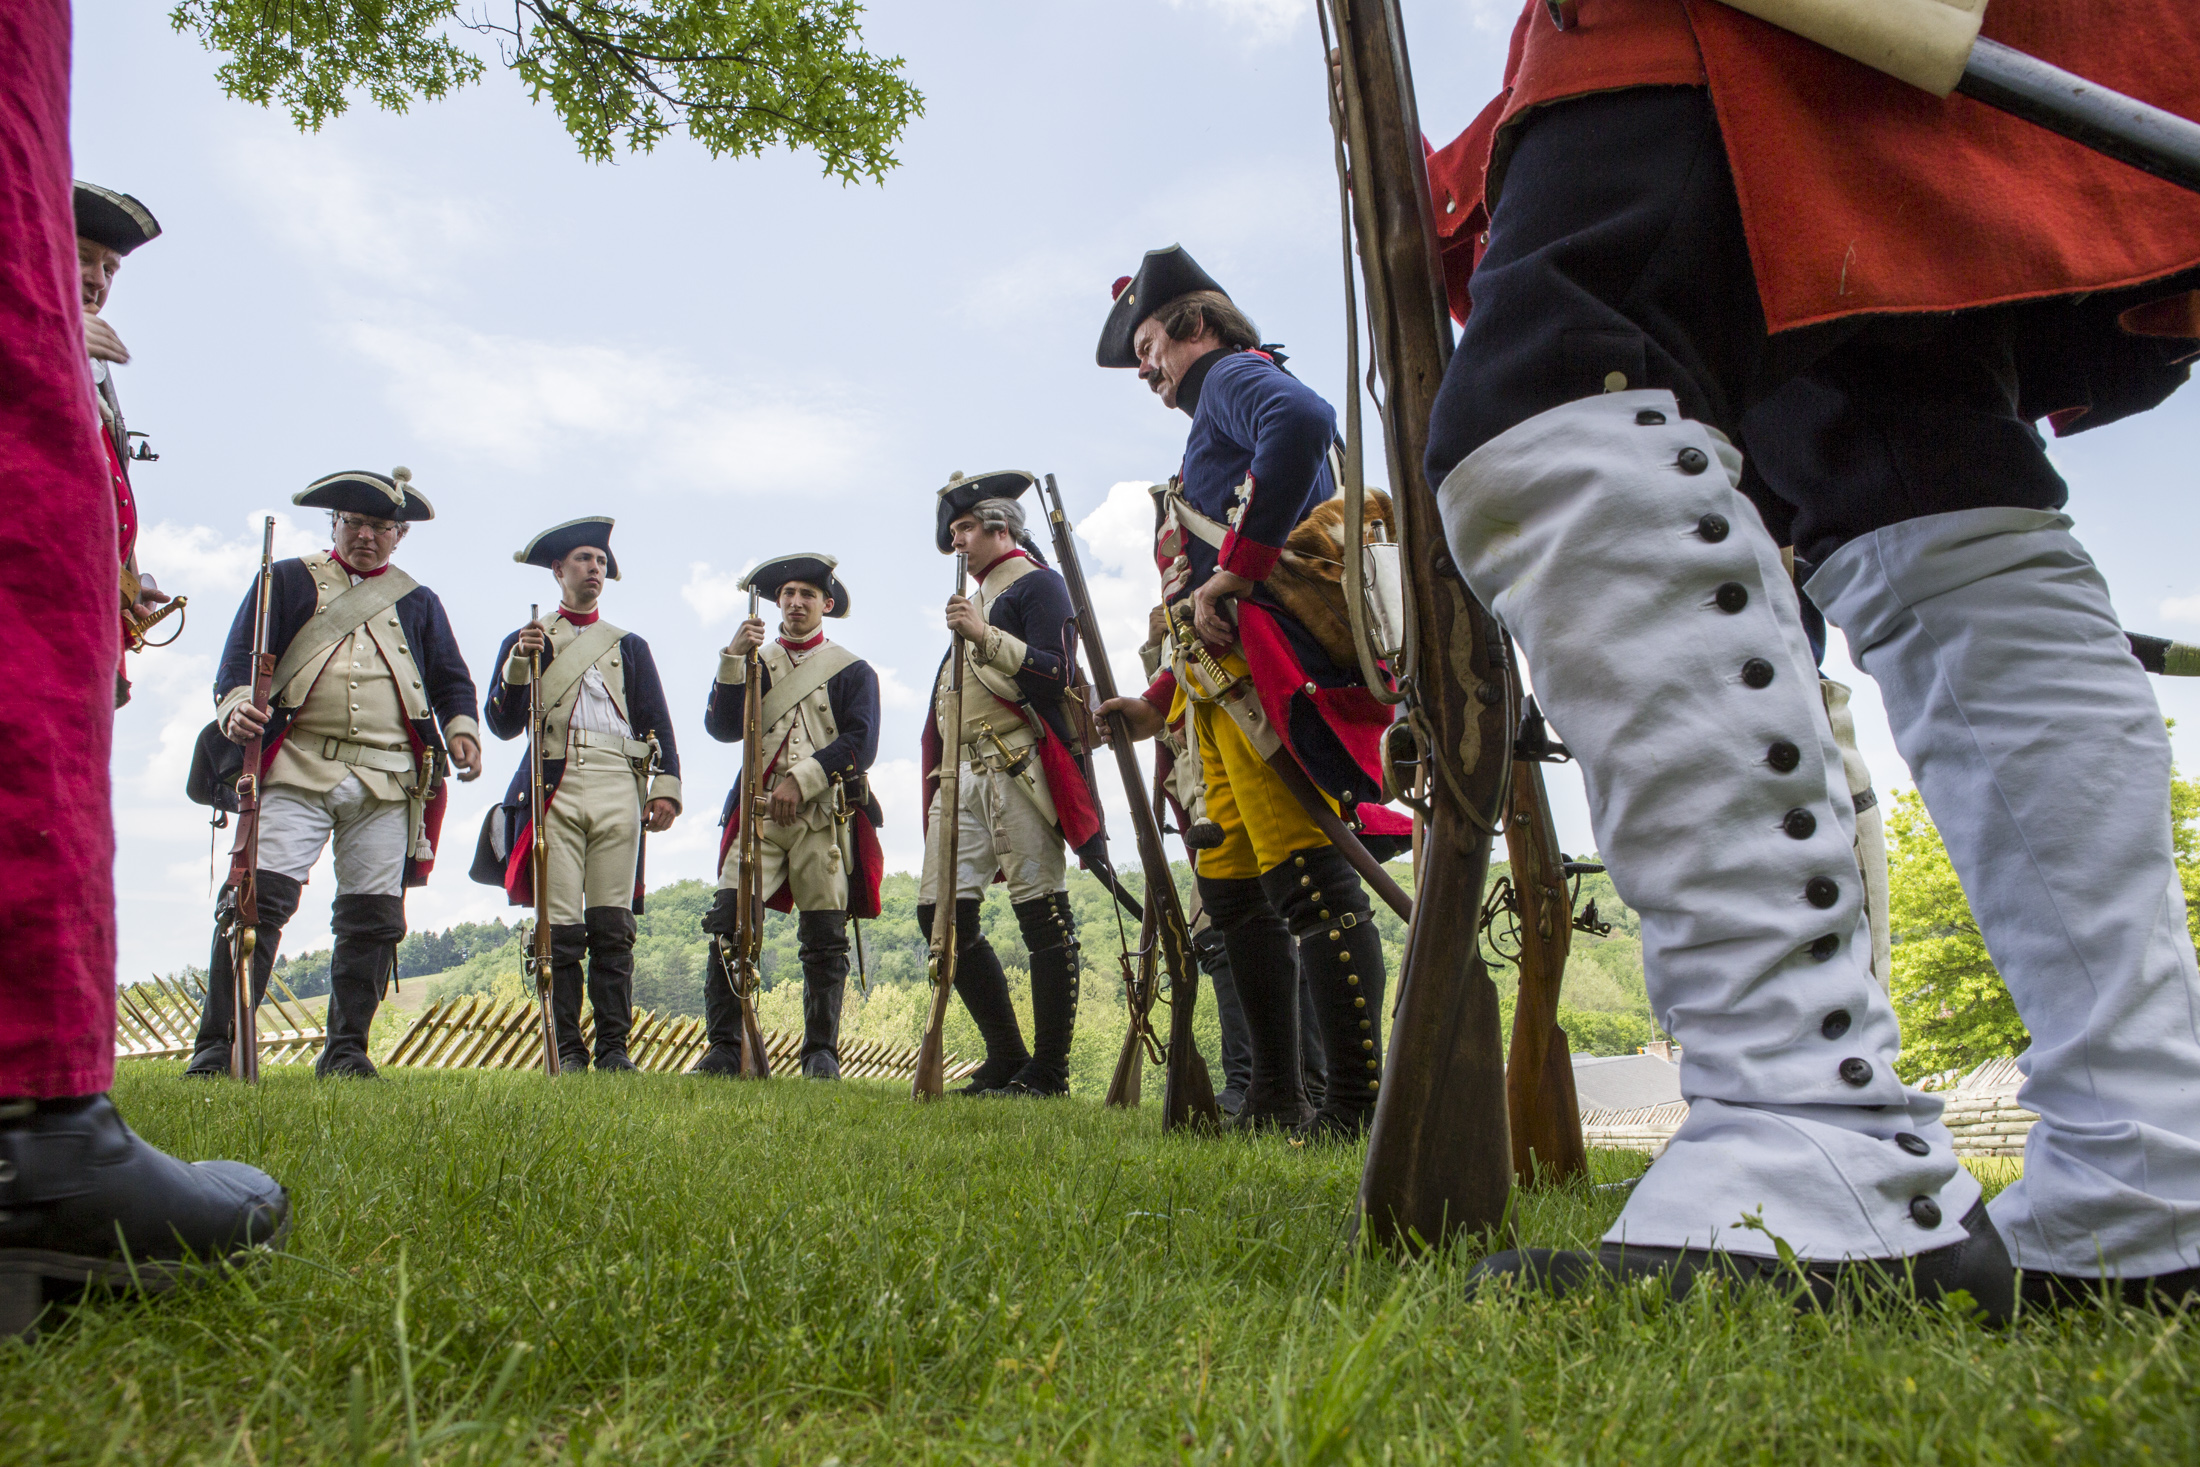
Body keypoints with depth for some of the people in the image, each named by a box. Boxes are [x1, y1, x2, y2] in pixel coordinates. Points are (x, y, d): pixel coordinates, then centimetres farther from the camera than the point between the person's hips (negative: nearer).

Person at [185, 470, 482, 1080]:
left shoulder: (417, 601, 19)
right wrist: (236, 706, -17)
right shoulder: (288, 581, 13)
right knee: (261, 896, -12)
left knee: (373, 914, 1)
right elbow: (240, 656, 4)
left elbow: (450, 679, 18)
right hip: (297, 768, -2)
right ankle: (217, 1046, -7)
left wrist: (462, 728, -2)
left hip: (387, 779, 2)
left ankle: (346, 1050, 11)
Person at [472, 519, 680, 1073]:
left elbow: (657, 723, 14)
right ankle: (568, 1051, -1)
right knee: (560, 927, -6)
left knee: (612, 924, -4)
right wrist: (518, 666, -6)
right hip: (554, 790, -1)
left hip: (617, 788, 1)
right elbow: (502, 726, 10)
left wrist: (666, 787, 0)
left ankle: (614, 1048, 0)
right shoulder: (525, 640, 19)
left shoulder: (629, 646, 22)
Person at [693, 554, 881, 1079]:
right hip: (760, 810, 2)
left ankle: (821, 1053, 7)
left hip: (825, 816, -2)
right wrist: (732, 660, -8)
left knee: (824, 938, -2)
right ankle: (725, 1048, -6)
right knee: (727, 922, -12)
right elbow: (722, 728, 4)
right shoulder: (755, 661, 20)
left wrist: (801, 780, -11)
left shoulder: (852, 670, 12)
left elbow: (860, 744, -1)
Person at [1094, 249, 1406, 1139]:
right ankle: (1276, 1099, 16)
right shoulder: (1216, 427, 31)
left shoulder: (1235, 377, 2)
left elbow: (1304, 420, -25)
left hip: (1270, 665, -11)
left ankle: (1358, 1103, -11)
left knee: (1305, 873, -13)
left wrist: (1230, 572, -24)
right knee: (1232, 882, 10)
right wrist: (1157, 702, 23)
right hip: (1226, 682, 11)